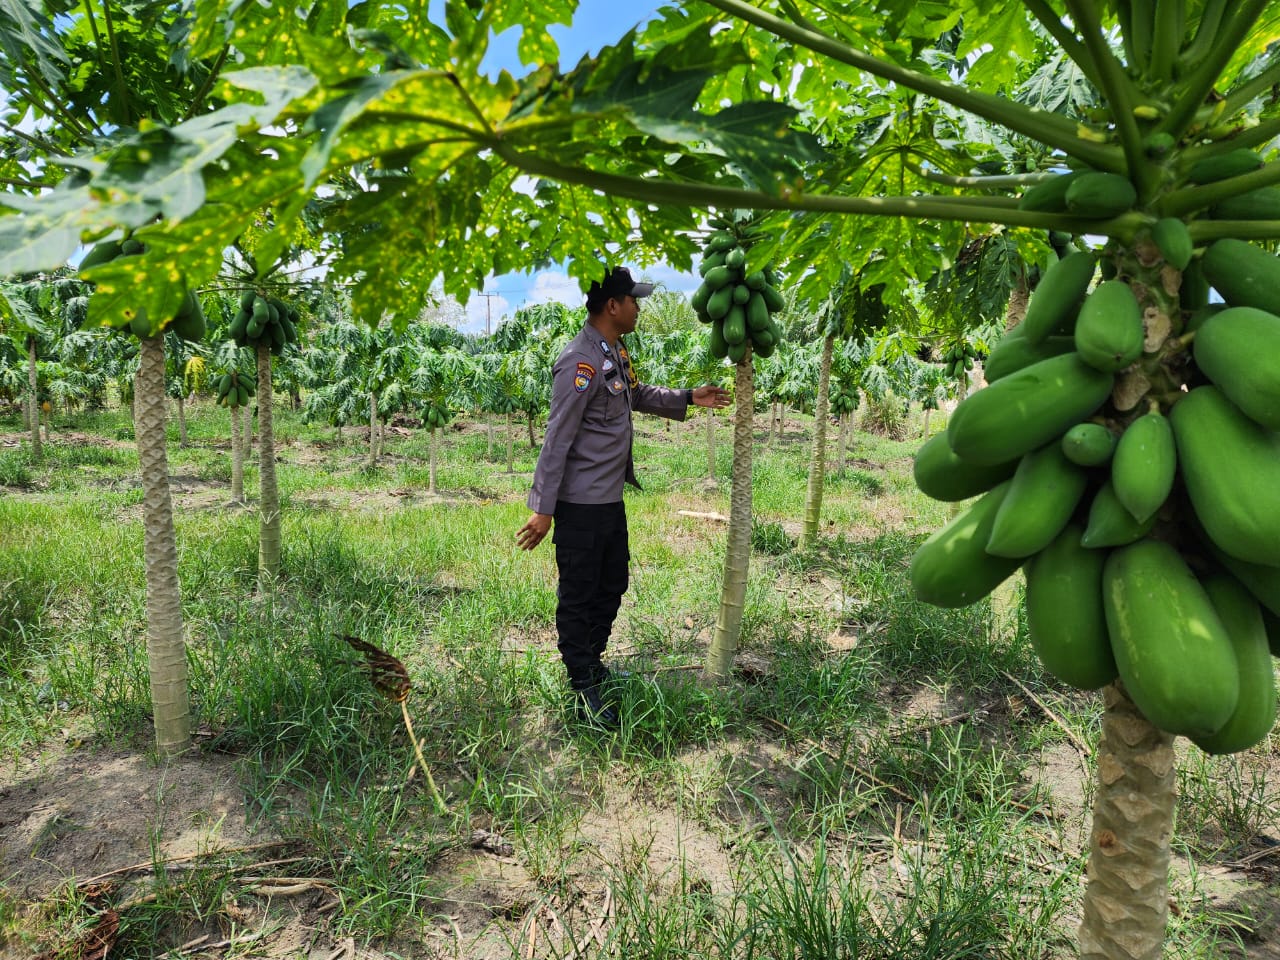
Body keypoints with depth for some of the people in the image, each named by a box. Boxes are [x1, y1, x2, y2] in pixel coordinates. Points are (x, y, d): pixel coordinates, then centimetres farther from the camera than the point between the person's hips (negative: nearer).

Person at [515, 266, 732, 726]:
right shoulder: (581, 362, -21)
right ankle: (584, 689, 20)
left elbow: (636, 395, 29)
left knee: (612, 585, 21)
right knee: (579, 596, 5)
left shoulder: (615, 352, 9)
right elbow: (557, 438, -22)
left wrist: (686, 398, 23)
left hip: (611, 498, 10)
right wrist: (542, 509, -22)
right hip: (580, 504, -10)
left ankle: (593, 663, 39)